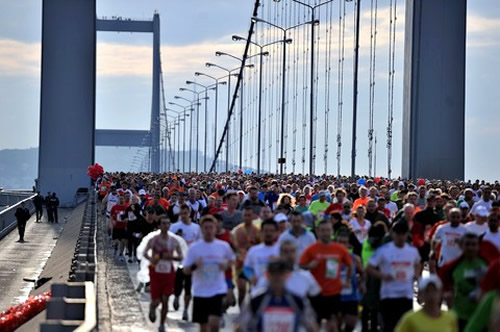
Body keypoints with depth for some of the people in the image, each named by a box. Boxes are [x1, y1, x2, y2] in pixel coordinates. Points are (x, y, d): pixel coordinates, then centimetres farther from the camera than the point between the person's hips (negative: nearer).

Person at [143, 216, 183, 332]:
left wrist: (171, 257, -15)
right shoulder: (154, 240, -6)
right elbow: (145, 253, -14)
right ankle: (152, 308, 34)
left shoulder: (174, 241, 3)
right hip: (156, 272, -2)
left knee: (165, 301, 0)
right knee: (156, 301, -3)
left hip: (168, 273, 2)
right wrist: (151, 258, -35)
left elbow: (181, 257, 5)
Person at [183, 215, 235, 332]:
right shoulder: (194, 248, -2)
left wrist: (226, 265, -5)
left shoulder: (224, 246, 0)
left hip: (218, 291, -1)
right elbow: (186, 271, -1)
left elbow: (232, 260, 18)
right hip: (200, 292, 1)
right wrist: (194, 266, -22)